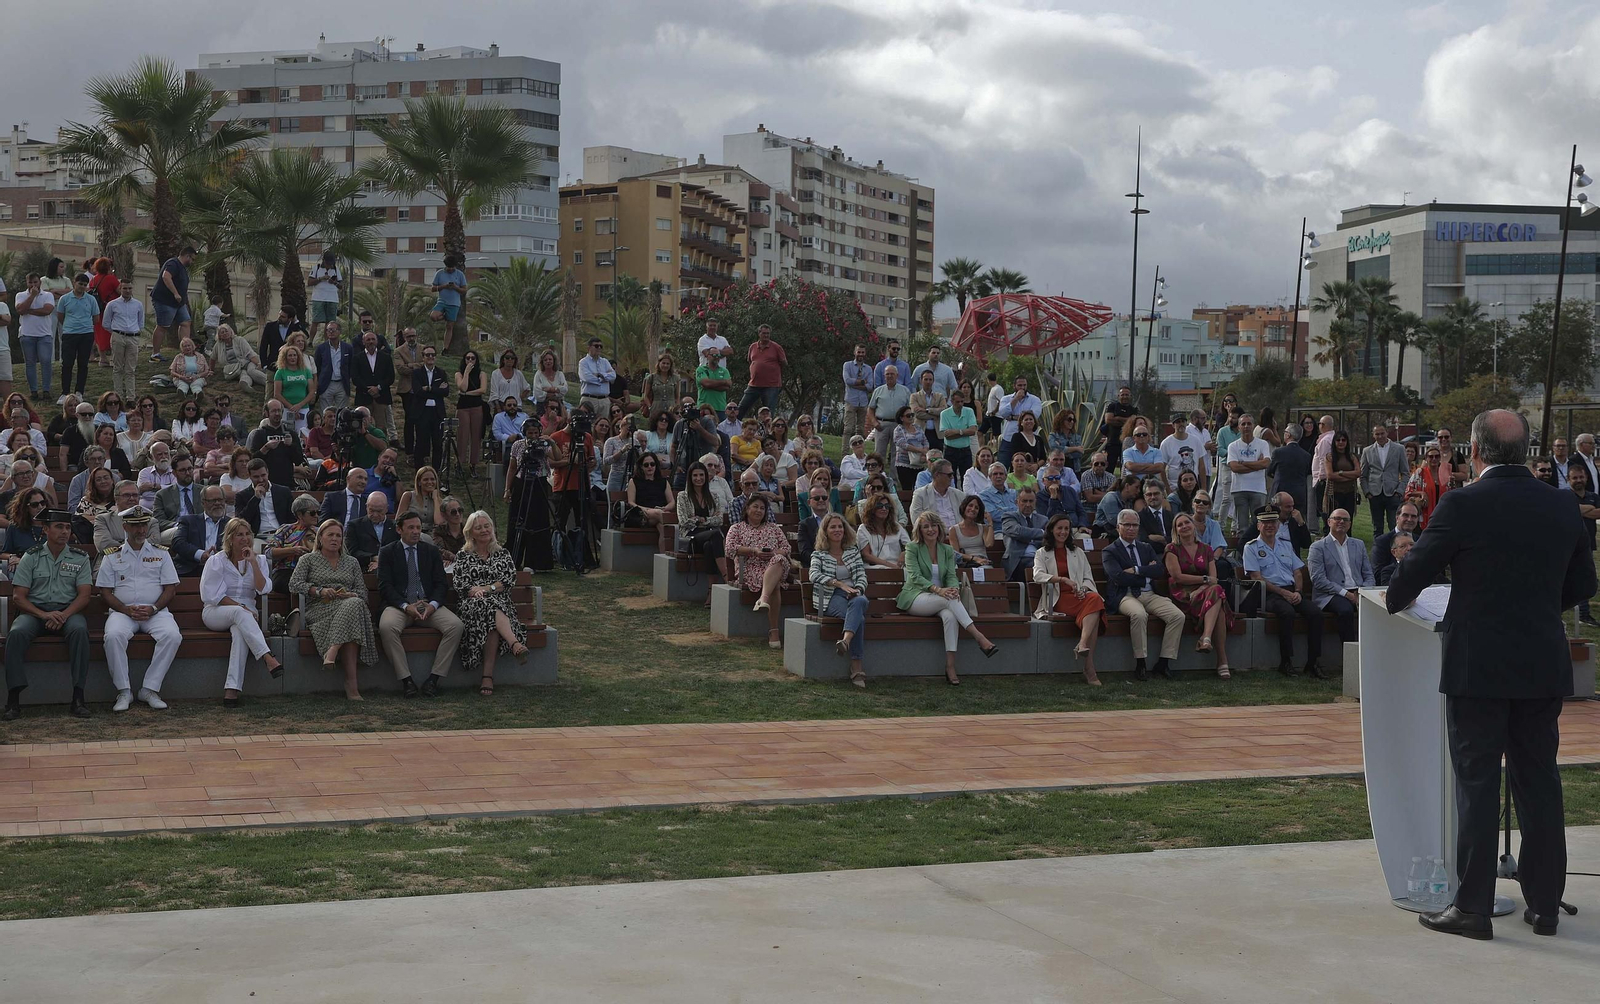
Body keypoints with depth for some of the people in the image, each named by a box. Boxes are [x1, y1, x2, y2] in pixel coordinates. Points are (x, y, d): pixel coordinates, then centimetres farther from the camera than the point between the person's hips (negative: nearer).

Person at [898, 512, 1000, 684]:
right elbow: (915, 577, -12)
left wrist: (954, 589, -23)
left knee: (950, 615, -34)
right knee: (949, 599, -34)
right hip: (915, 598, -3)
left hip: (939, 601, 3)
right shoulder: (912, 548, 1)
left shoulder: (947, 551, 15)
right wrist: (937, 589, -29)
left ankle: (950, 667, -41)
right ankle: (979, 637, -42)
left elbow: (952, 576, 3)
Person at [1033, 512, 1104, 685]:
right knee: (1093, 615, -34)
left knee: (1095, 598, -36)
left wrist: (1084, 589, -6)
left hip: (1079, 596, 4)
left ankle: (1082, 645, -51)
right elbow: (1038, 575, -3)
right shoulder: (1042, 554, 17)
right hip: (1058, 600, -4)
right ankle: (1089, 668, -44)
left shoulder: (1077, 553, 28)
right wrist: (1063, 579, -19)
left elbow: (1088, 578, 19)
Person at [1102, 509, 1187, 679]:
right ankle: (1140, 664, -28)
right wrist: (1146, 574, -4)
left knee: (1177, 616, -19)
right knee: (1139, 614, -38)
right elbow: (1119, 577, -11)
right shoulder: (1110, 551, 6)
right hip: (1125, 596, -5)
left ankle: (1164, 662, -14)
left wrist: (1136, 570, -8)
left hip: (1149, 595, 5)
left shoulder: (1146, 548, 22)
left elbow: (1160, 570, 4)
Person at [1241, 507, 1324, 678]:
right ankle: (1286, 662, -26)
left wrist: (1298, 592, -3)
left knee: (1315, 613, -22)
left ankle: (1312, 662, -17)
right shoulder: (1251, 548, 6)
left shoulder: (1285, 544, 22)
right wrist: (1283, 593, -12)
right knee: (1287, 612, -36)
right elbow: (1257, 578, -5)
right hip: (1268, 594, -5)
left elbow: (1298, 572, 18)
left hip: (1292, 591, 5)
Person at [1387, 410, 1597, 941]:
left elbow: (1414, 572, -6)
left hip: (1479, 668, -4)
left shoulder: (1463, 505, -13)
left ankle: (1473, 906, 5)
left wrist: (1394, 599, 15)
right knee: (1539, 780, 13)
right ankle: (1544, 903, 19)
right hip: (1545, 668, 5)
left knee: (1477, 782, 2)